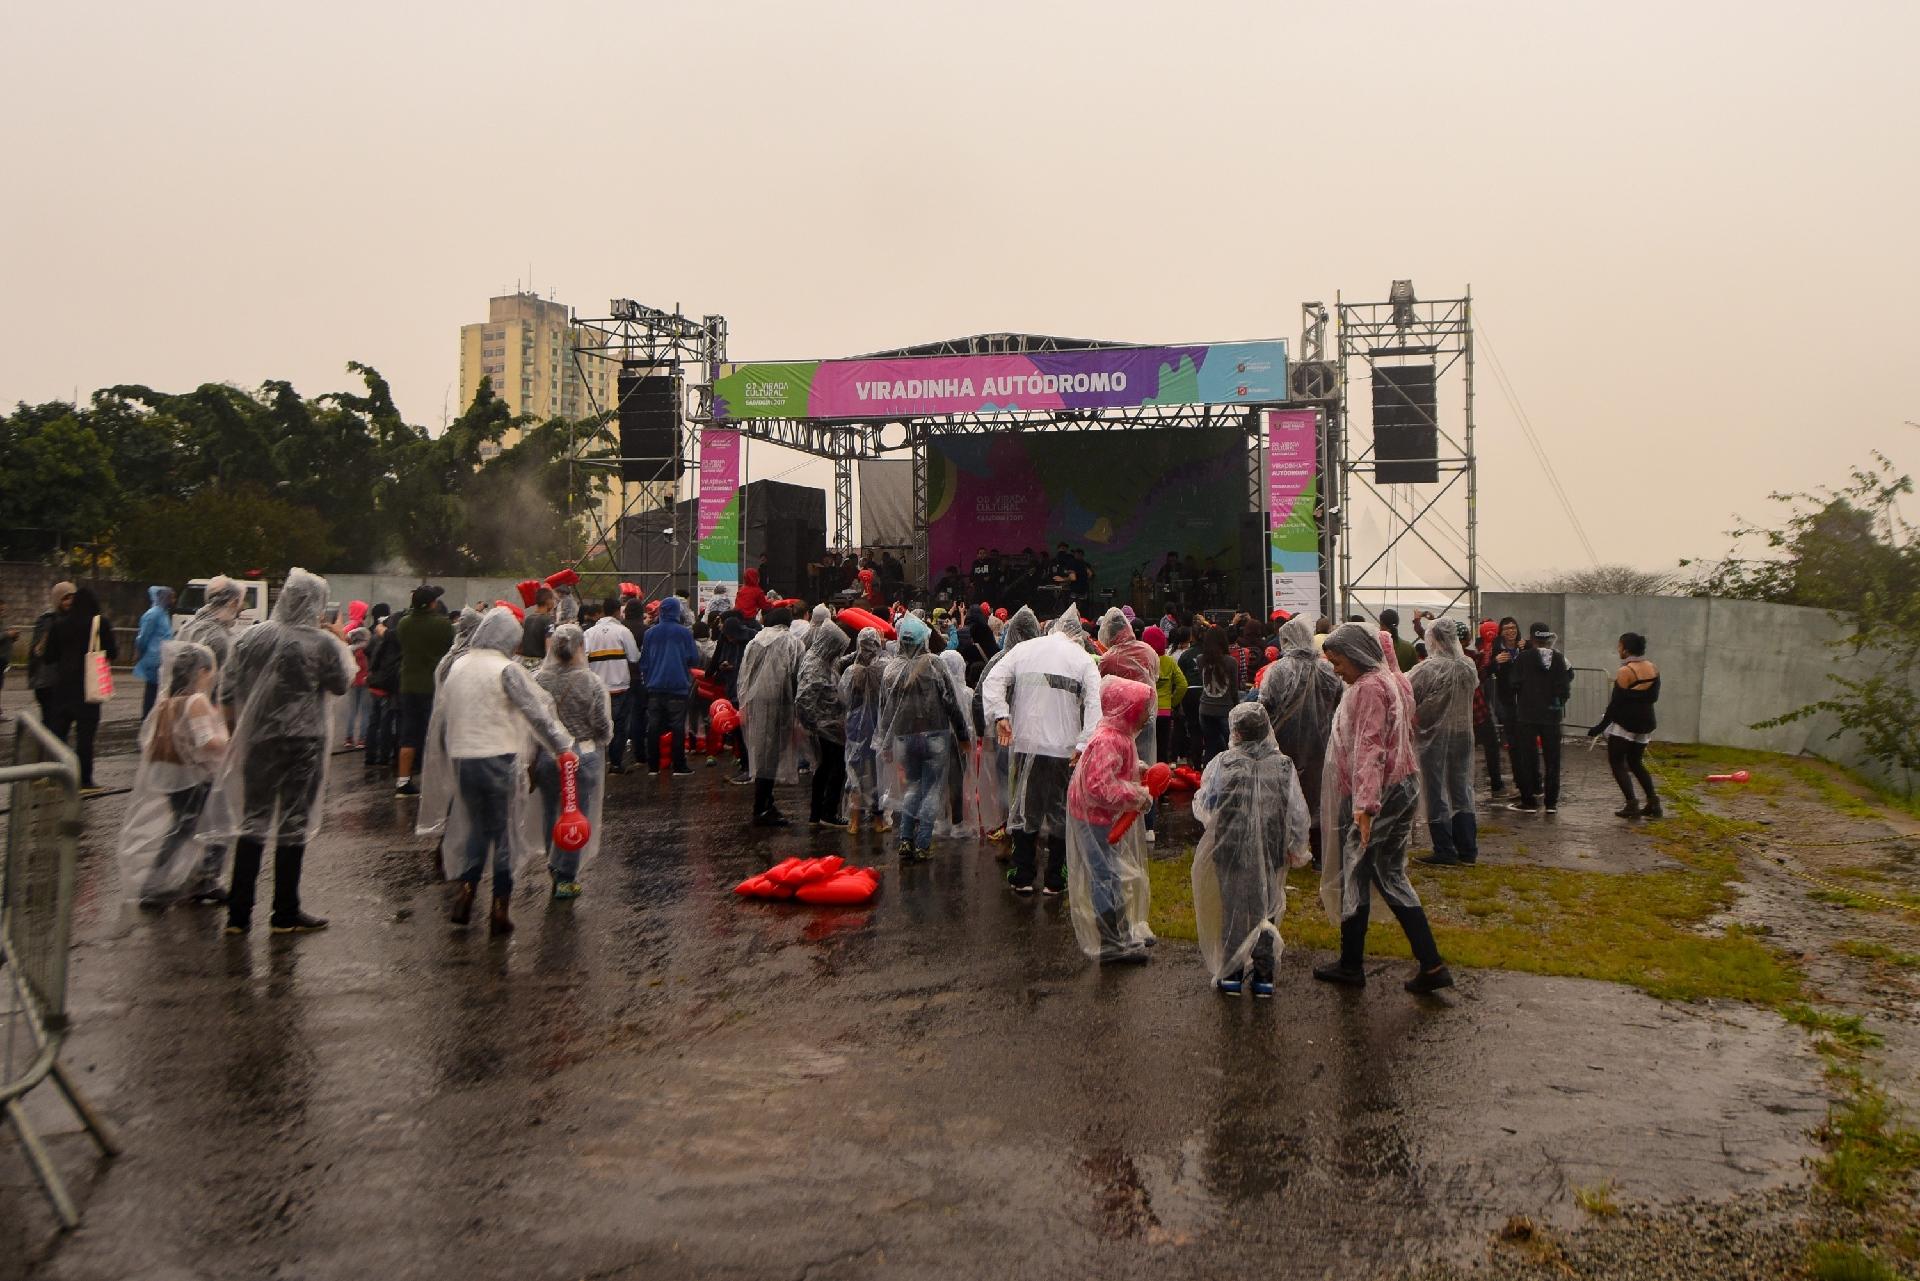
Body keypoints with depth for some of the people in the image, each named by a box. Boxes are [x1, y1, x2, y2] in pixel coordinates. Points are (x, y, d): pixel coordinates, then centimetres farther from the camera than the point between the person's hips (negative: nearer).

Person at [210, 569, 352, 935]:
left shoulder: (252, 637, -1)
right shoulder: (323, 643, -13)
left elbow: (228, 689, 2)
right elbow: (341, 684, 0)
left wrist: (240, 726, 13)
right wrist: (343, 648, 11)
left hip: (258, 740, 4)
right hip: (304, 743, -4)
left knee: (252, 820, 12)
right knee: (294, 823, 5)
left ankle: (238, 912, 15)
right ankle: (285, 913, 12)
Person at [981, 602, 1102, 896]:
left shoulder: (1024, 649, 6)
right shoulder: (1084, 659, 1)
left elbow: (992, 681, -3)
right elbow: (1095, 705, -11)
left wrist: (1000, 715, -7)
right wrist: (1084, 744, -14)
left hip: (1027, 743, 2)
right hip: (1066, 748, -1)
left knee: (1025, 810, 12)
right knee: (1061, 813, 11)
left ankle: (1023, 877, 15)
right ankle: (1054, 880, 16)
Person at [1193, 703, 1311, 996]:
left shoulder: (1223, 763, -14)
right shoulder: (1283, 765, -8)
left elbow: (1204, 808, -7)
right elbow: (1297, 814, -3)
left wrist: (1198, 793, 16)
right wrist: (1298, 849, 10)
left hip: (1231, 850, -1)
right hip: (1271, 852, 2)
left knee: (1233, 908, 13)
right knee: (1266, 909, 15)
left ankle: (1231, 972, 20)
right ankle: (1264, 974, 20)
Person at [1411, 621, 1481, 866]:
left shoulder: (1428, 669, -20)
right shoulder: (1469, 667, -3)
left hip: (1435, 737, -5)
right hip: (1463, 734, 5)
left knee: (1436, 793, 5)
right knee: (1462, 791, 15)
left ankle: (1445, 852, 8)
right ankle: (1468, 850, 20)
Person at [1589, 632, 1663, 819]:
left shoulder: (1626, 671, -15)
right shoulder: (1653, 669, 6)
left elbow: (1616, 703, -16)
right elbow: (1654, 697, 13)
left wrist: (1601, 726, -12)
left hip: (1625, 723, -7)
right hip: (1646, 723, 7)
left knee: (1616, 762, 2)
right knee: (1636, 763, 19)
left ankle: (1632, 803, -9)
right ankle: (1653, 803, 11)